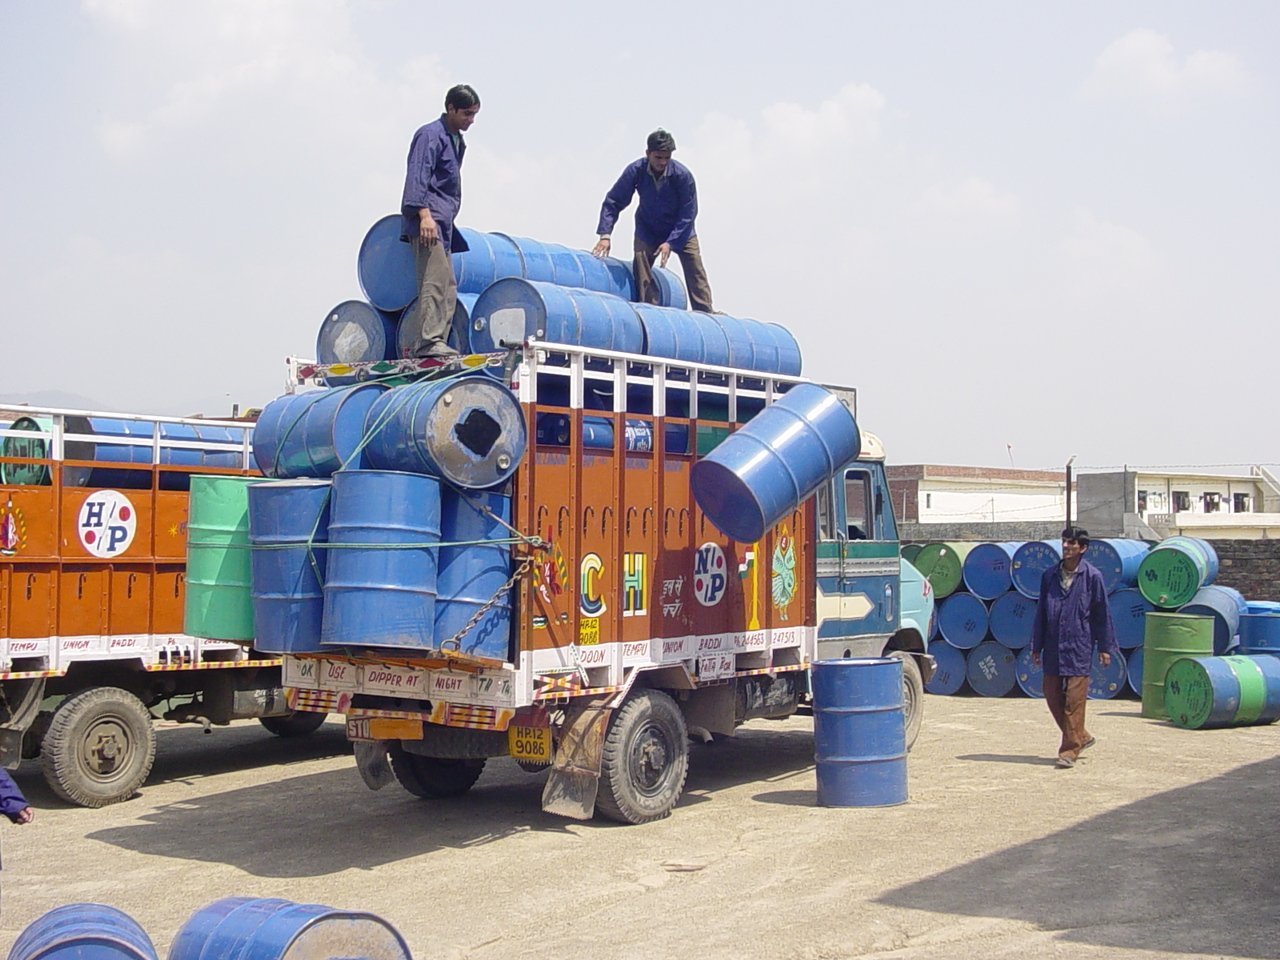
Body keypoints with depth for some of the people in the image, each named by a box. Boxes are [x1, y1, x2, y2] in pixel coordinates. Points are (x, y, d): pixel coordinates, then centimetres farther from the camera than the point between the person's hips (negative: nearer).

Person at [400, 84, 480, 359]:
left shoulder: (456, 140, 22)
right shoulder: (431, 135, -6)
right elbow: (417, 176, -16)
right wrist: (424, 213, -26)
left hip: (442, 222, 10)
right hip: (428, 220, -10)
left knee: (448, 285, 7)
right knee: (435, 279, -17)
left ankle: (438, 341, 8)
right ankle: (429, 342, -20)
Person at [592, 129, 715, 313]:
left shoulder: (682, 175, -27)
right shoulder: (636, 170, -24)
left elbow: (688, 213, -19)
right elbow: (613, 201, -16)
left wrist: (670, 243, -27)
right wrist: (605, 234, -26)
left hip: (680, 229, -1)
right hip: (647, 229, 1)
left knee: (695, 270, -7)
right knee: (641, 269, -14)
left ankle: (705, 313, -2)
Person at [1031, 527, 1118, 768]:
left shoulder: (1092, 576, -4)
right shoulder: (1050, 575, 6)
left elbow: (1102, 613, 0)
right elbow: (1041, 612, 11)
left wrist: (1105, 647, 0)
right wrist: (1037, 646, 11)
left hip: (1079, 647, -5)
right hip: (1053, 647, 5)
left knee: (1074, 700, -5)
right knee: (1053, 696, 9)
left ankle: (1070, 750, 1)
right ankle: (1081, 736, 28)